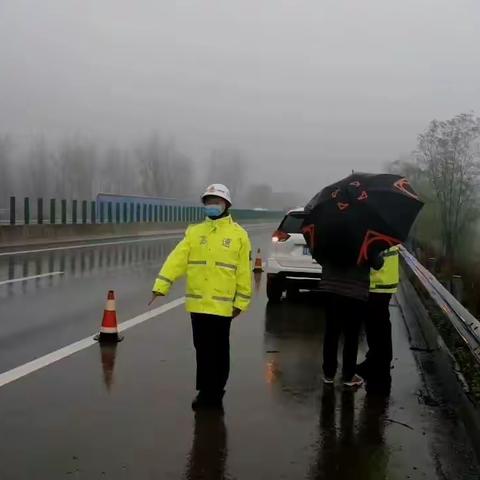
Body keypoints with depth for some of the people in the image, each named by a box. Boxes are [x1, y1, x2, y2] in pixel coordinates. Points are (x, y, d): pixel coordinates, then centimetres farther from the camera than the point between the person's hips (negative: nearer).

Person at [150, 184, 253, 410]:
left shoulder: (238, 235, -1)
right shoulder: (194, 232, 8)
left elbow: (244, 271, -1)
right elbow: (177, 260, 0)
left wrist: (241, 302, -4)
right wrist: (161, 286, -11)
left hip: (222, 304, -3)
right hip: (198, 303, 3)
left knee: (219, 350, 7)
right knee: (202, 348, 11)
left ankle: (215, 391, 21)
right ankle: (206, 391, 23)